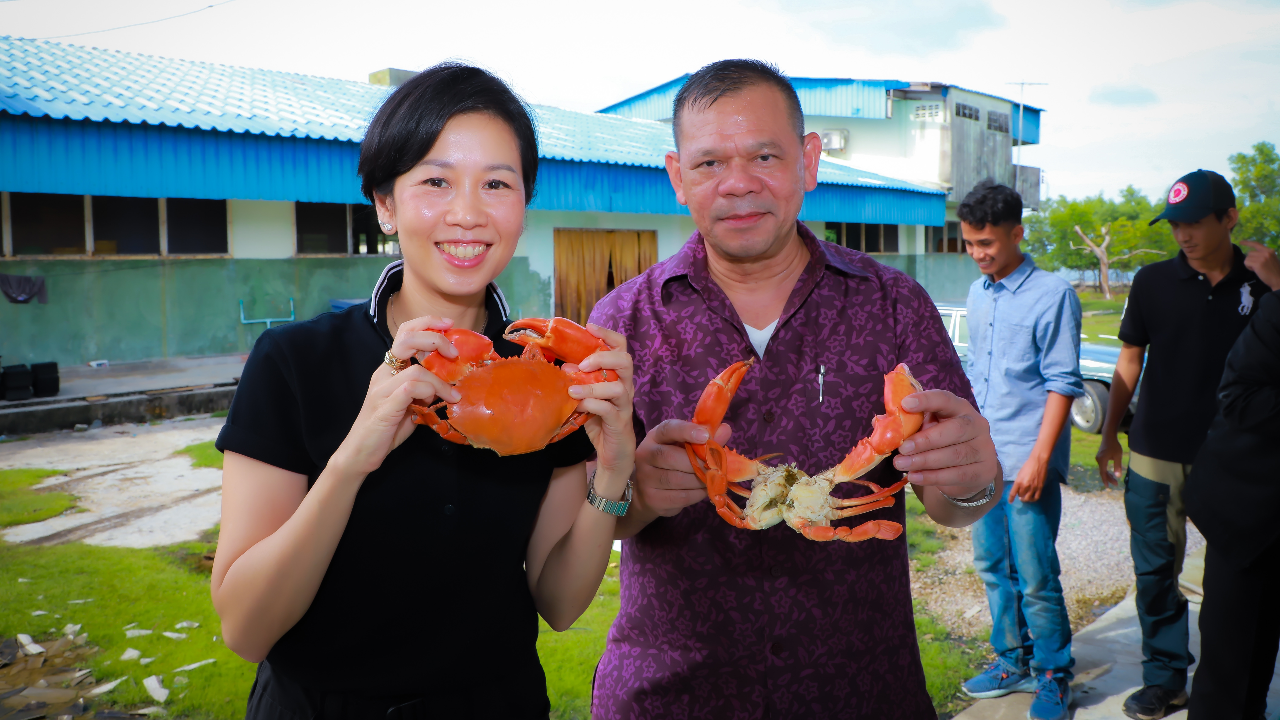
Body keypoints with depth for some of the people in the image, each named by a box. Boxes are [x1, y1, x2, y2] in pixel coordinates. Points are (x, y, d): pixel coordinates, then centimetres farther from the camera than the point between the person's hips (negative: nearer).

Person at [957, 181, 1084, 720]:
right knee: (993, 568, 14)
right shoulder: (977, 294, 11)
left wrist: (1039, 458, -17)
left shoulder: (1052, 294, -10)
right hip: (982, 459, 7)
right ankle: (1013, 662, 29)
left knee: (1035, 577, 0)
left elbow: (1063, 382, -12)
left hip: (1027, 462, -7)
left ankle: (1053, 675, 18)